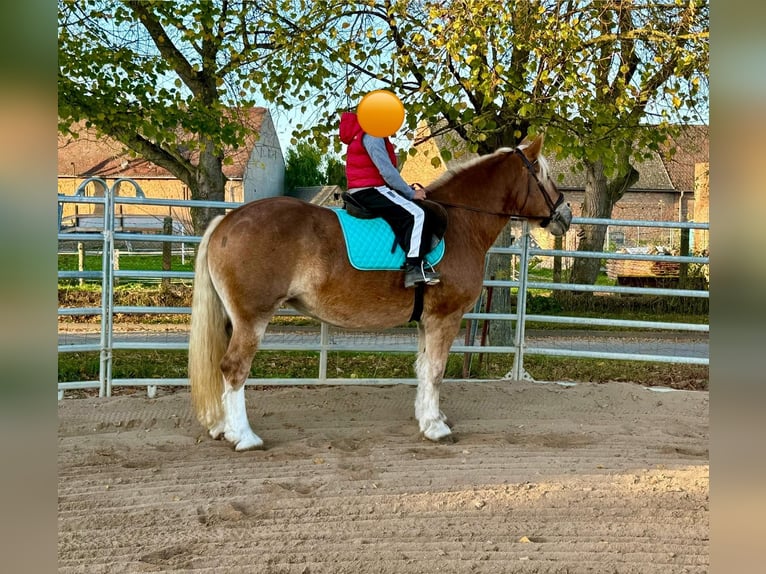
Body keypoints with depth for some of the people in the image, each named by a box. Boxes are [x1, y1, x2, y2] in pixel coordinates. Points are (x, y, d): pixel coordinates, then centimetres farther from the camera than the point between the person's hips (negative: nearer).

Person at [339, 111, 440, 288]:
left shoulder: (374, 136, 22)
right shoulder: (372, 136, -10)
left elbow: (386, 171, 20)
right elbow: (387, 171, -17)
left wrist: (408, 190, 10)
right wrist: (411, 193, -9)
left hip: (364, 193, 11)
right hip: (370, 191, -11)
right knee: (416, 214, -20)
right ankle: (413, 268, -24)